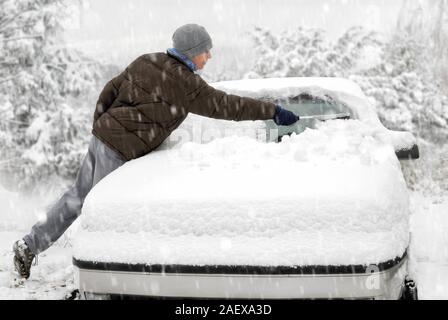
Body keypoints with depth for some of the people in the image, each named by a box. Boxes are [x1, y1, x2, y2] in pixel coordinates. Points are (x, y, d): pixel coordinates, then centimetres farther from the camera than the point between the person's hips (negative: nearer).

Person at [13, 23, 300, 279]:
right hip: (120, 151, -9)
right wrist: (274, 112, -1)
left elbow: (111, 91, 15)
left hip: (101, 136, 9)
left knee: (78, 197, 20)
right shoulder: (187, 84, -12)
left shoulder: (146, 62, 10)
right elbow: (226, 106, -8)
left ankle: (30, 245, 28)